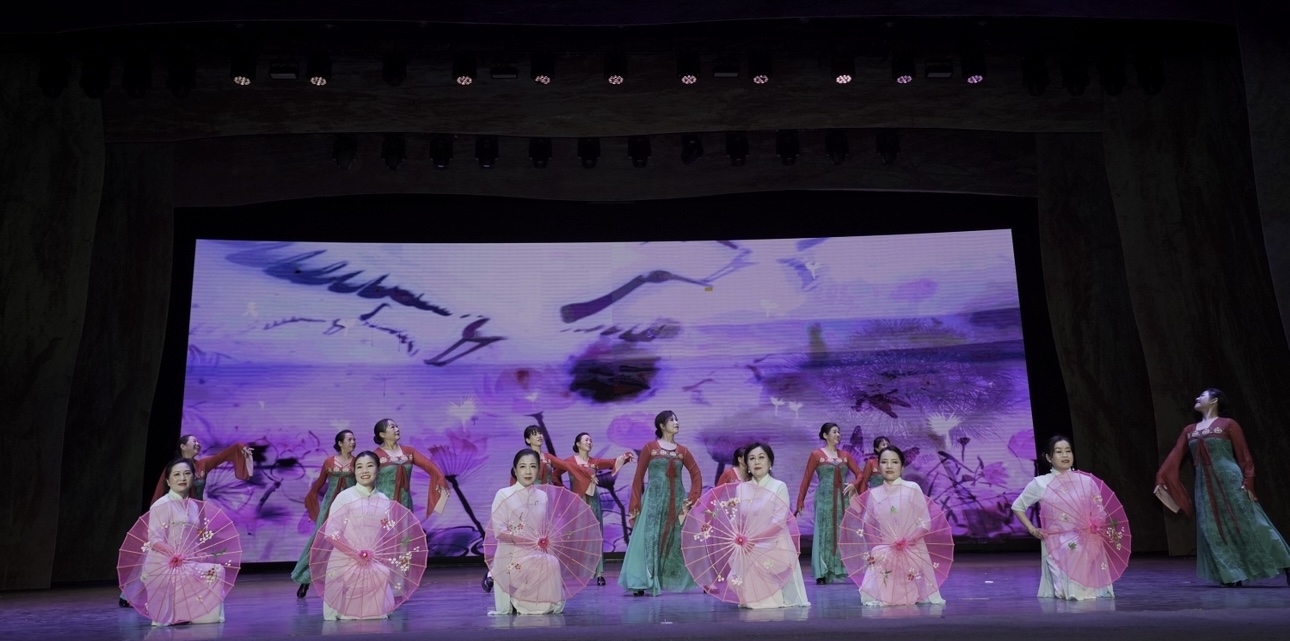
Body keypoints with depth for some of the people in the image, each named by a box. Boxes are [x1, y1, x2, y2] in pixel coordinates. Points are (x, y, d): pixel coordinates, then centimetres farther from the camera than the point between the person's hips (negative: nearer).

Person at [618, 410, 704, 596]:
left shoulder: (682, 451, 8)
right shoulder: (649, 448, 0)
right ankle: (643, 583, -4)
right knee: (649, 539, -6)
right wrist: (635, 505, -7)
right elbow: (638, 477, -1)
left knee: (677, 540, 4)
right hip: (653, 500, -3)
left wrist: (692, 499, -2)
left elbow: (696, 476, 11)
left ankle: (676, 581, 12)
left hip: (676, 501, 3)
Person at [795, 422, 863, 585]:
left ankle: (837, 573, 12)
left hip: (842, 499, 4)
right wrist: (800, 502, -8)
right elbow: (806, 479, -3)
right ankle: (822, 574, 0)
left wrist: (854, 485, -7)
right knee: (824, 534, -3)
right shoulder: (816, 455, -2)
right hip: (824, 499, -4)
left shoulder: (845, 455, 11)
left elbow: (859, 474, 15)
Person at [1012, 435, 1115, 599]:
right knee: (1066, 592, -10)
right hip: (1055, 542, -1)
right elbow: (1017, 506, 12)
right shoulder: (1040, 483, 0)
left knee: (1089, 589, -10)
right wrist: (1032, 529, 1)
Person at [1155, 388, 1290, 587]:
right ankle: (1231, 575, 9)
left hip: (1231, 481, -5)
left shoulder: (1228, 424, -1)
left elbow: (1244, 455, -4)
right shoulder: (1189, 430, 13)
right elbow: (1175, 456, 9)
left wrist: (1248, 482, -12)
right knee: (1215, 531, 2)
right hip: (1205, 487, 5)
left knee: (1249, 525, -2)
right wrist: (1161, 479, 2)